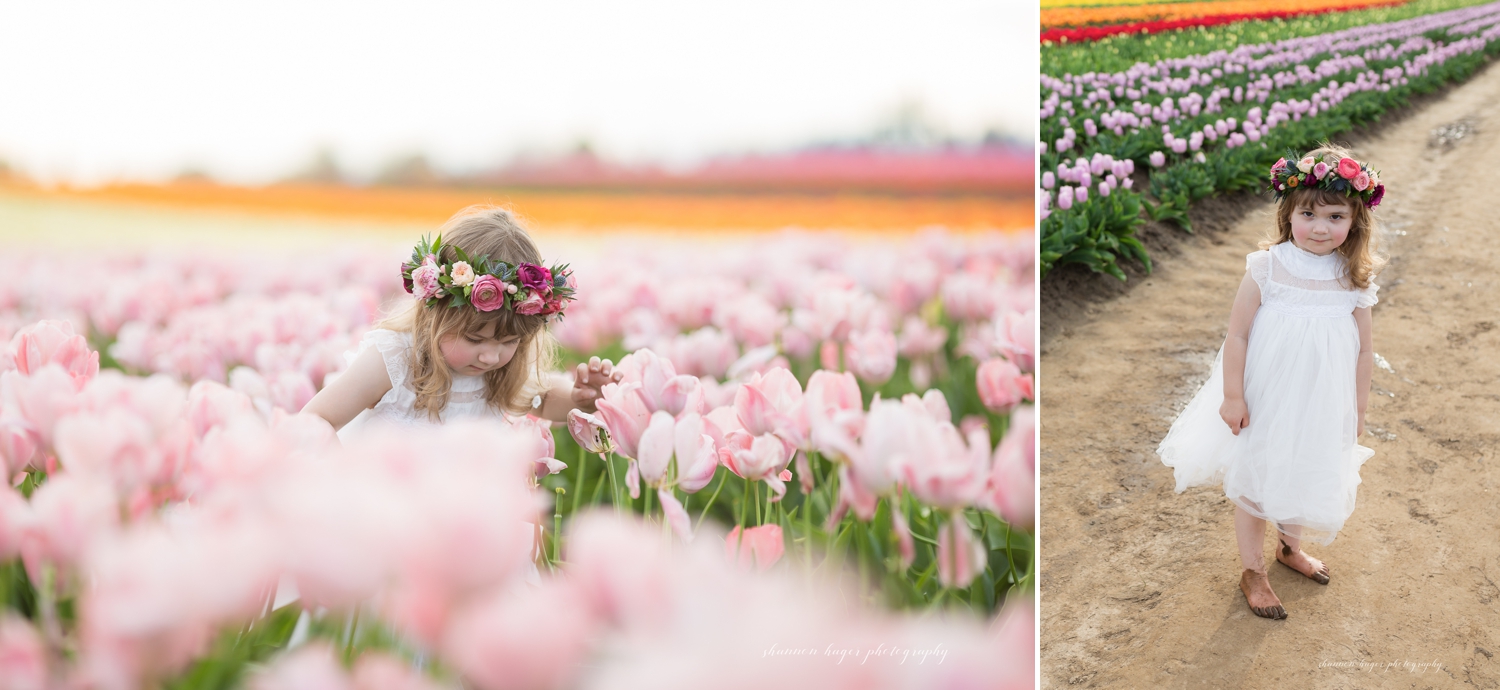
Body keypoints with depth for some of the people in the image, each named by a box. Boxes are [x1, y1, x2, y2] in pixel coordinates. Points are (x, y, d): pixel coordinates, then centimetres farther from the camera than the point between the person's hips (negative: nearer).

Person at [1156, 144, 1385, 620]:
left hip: (1321, 407, 3)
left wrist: (1357, 411, 5)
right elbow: (1238, 334, -12)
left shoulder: (1354, 281, -9)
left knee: (1306, 481, 21)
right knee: (1253, 482, 11)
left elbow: (1363, 352, 0)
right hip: (1264, 401, -3)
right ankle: (1252, 571, 31)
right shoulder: (1267, 268, -17)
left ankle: (1290, 547, 50)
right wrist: (1233, 396, -13)